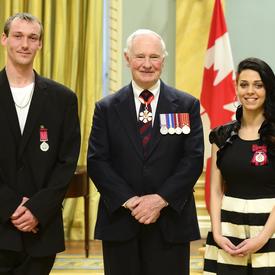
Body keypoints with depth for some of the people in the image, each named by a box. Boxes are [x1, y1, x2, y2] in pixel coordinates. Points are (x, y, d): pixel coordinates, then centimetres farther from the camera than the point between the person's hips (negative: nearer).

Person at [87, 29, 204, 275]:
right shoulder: (107, 108, 6)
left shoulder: (187, 106, 5)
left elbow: (194, 159, -2)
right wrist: (128, 200, -13)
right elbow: (96, 161, 0)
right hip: (120, 221, 1)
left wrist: (161, 199, -14)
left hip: (171, 221, -1)